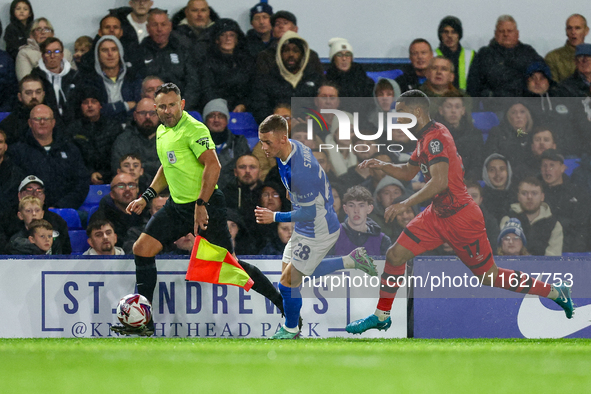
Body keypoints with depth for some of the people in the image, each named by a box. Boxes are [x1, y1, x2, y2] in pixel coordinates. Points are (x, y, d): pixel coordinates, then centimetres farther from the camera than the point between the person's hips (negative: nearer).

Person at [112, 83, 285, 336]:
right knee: (142, 249, -2)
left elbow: (213, 165, -27)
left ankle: (281, 302, 11)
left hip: (205, 207, -8)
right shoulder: (162, 131, 11)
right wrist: (146, 198, 20)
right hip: (177, 206, 8)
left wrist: (201, 205, -29)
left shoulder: (193, 129, -17)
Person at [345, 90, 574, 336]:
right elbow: (408, 172, 22)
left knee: (489, 277, 2)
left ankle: (556, 292, 16)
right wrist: (381, 166, 5)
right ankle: (381, 316, 11)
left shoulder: (436, 138, -22)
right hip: (437, 215, 9)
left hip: (460, 218, -9)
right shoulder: (425, 138, 9)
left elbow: (439, 181, -34)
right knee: (395, 255, 0)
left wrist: (405, 204, -34)